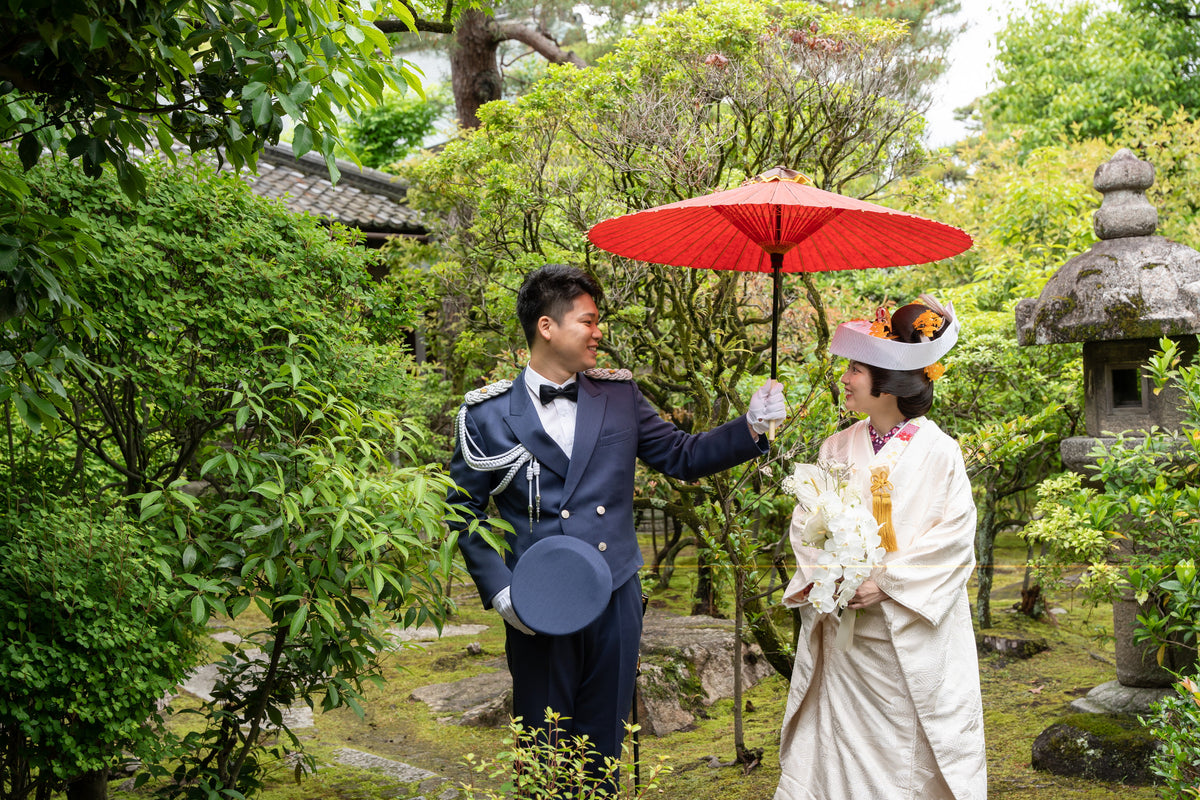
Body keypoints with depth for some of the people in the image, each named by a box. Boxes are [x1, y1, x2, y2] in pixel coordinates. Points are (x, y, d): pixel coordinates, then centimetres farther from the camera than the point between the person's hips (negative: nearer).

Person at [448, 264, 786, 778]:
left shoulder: (619, 396, 6)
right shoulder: (488, 414, -2)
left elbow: (682, 456, 12)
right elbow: (465, 513, 1)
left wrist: (751, 426, -1)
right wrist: (499, 589, -9)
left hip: (616, 601, 3)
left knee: (604, 746, 13)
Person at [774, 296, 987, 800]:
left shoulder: (936, 451, -7)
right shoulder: (838, 448, 7)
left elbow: (954, 532, -11)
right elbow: (804, 520, 8)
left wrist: (886, 582, -16)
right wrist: (817, 574, -10)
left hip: (910, 635, -4)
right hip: (842, 630, 4)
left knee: (910, 743, 4)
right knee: (842, 736, 8)